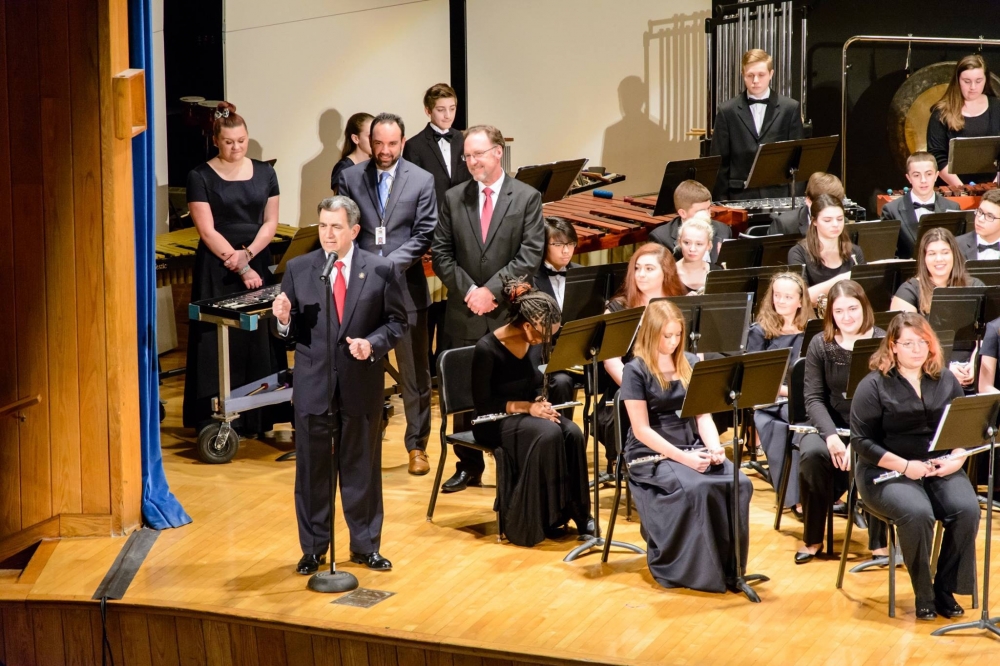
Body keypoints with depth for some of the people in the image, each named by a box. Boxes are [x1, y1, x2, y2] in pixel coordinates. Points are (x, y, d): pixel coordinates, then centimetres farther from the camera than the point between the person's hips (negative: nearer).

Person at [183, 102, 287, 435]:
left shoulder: (264, 173, 7)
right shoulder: (200, 177, -4)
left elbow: (270, 223, 5)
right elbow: (207, 231, -9)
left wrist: (248, 254, -12)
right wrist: (239, 267, -15)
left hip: (258, 265, 3)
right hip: (217, 272, -3)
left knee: (259, 341, 3)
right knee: (221, 344, -3)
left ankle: (258, 416, 11)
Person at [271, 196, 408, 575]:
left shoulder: (381, 270, -2)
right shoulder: (298, 270, 1)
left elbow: (397, 322, 0)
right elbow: (290, 331, 3)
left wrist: (372, 344, -17)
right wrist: (283, 320, -19)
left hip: (361, 384, -1)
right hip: (313, 384, 1)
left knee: (362, 467, 10)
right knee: (312, 469, 8)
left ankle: (365, 545, 23)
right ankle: (313, 548, 20)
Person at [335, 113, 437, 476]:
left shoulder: (422, 181, -1)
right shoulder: (350, 177, 2)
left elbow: (423, 236, -4)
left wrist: (387, 265, -15)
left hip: (405, 287, -1)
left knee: (415, 373, 6)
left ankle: (416, 446, 16)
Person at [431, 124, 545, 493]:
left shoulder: (527, 198, 0)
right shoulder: (453, 199, 7)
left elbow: (530, 256, -8)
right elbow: (441, 254, 4)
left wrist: (491, 290, -14)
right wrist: (469, 291, -8)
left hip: (510, 313, -3)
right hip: (464, 315, 3)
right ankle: (468, 466, 20)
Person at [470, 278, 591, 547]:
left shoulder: (537, 343, 0)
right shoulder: (487, 349, -19)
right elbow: (483, 404, -17)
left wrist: (542, 403, -10)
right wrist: (526, 407, -25)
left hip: (530, 413, 6)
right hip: (496, 422, -6)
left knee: (572, 433, -24)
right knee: (548, 434, -33)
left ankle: (576, 514, -14)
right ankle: (534, 521, -24)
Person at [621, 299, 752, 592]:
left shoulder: (691, 364, 10)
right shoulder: (635, 371, -7)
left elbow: (703, 415, 8)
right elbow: (642, 430, -12)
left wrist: (714, 447, -12)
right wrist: (682, 458, -21)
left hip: (693, 447, 5)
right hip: (651, 454, -5)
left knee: (740, 484, -23)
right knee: (697, 487, -34)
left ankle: (729, 566, -13)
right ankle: (694, 569, -19)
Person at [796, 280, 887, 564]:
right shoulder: (820, 345, 1)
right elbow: (813, 397, -3)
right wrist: (831, 435, -21)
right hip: (832, 424, 2)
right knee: (811, 454, -30)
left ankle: (880, 541, -14)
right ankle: (812, 538, -10)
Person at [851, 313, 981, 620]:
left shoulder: (947, 382, 9)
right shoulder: (874, 385, -5)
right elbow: (861, 441, -9)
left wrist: (956, 459, -9)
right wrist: (904, 466, -18)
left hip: (940, 469, 4)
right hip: (887, 471, -4)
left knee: (967, 510, -25)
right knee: (917, 513, -33)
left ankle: (946, 588, -8)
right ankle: (923, 594, -13)